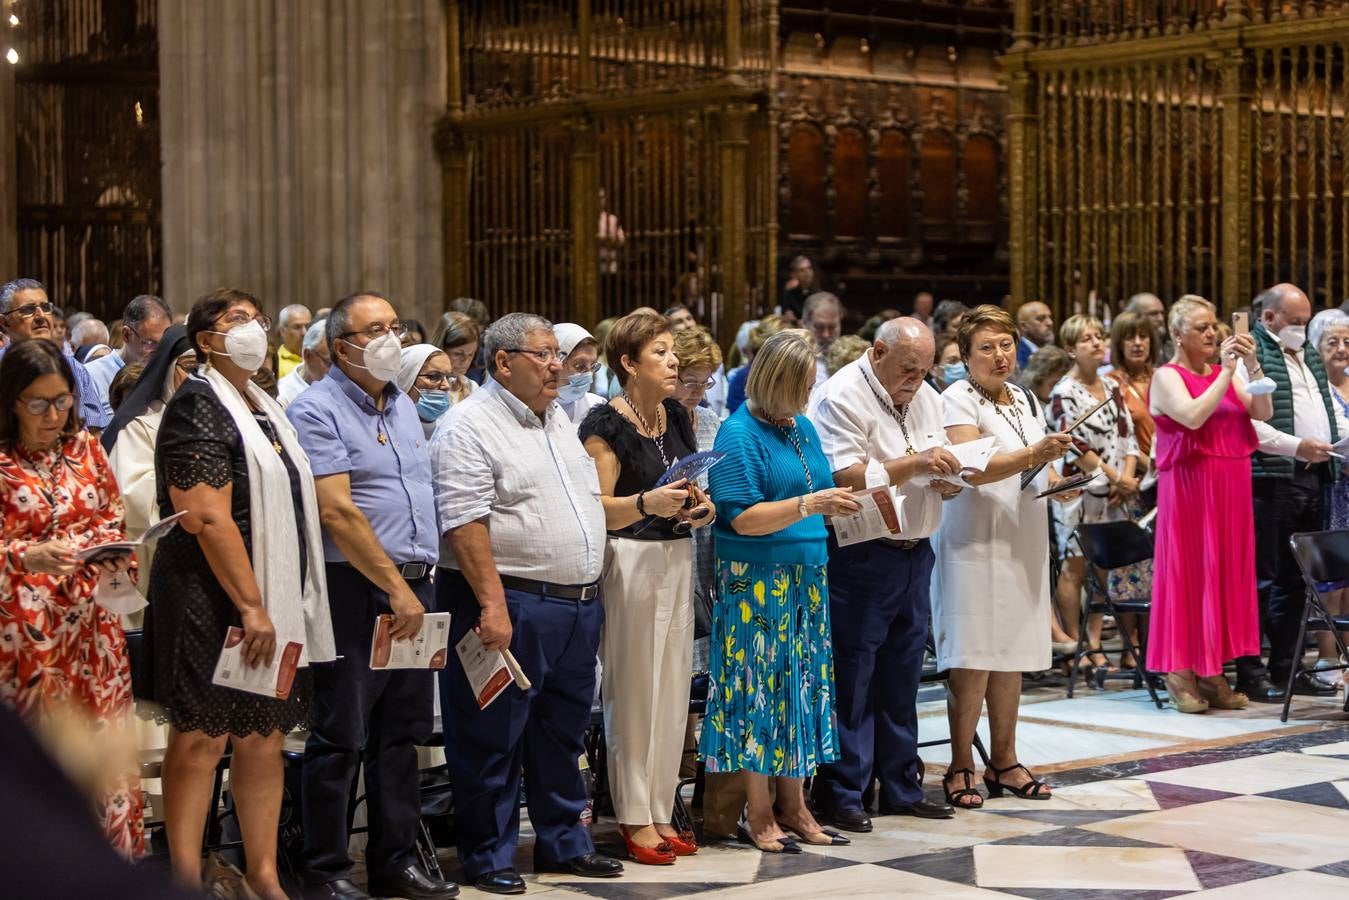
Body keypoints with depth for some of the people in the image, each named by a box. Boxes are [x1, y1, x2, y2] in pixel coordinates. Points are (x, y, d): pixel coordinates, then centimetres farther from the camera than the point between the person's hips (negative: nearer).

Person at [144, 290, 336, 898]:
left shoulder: (263, 409, 18)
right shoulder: (198, 408, -10)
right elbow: (209, 519, -18)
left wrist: (288, 605, 18)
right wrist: (251, 607, -21)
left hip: (274, 601, 8)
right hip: (213, 603, -8)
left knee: (264, 737, 9)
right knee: (201, 736, -3)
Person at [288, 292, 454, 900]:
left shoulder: (403, 406, 15)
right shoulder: (318, 410, -9)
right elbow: (338, 514, -16)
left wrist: (419, 585, 12)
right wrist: (396, 589, -16)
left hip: (413, 585, 8)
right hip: (354, 588, -8)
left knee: (402, 733, 12)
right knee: (341, 737, -2)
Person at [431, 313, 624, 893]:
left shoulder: (558, 421, 16)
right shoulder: (472, 426, -10)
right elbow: (466, 523, -18)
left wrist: (590, 589, 17)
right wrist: (492, 605, -24)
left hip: (578, 606, 8)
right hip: (511, 607, -8)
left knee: (563, 733, 16)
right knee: (493, 740, 0)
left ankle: (564, 843, 26)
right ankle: (487, 856, 9)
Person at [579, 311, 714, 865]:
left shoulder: (676, 418, 12)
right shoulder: (606, 424, -10)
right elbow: (596, 509, -14)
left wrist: (701, 508, 3)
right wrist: (645, 503, -29)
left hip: (678, 557, 7)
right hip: (629, 561, -7)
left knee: (673, 688, 8)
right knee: (633, 690, -3)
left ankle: (660, 811, 17)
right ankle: (633, 819, 6)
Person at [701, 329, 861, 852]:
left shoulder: (802, 428, 13)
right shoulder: (740, 433, -11)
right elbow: (742, 518, -17)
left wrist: (838, 503, 2)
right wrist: (809, 505, -22)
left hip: (806, 580, 8)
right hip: (757, 582, -8)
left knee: (802, 687, 10)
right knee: (759, 688, -2)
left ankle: (792, 808, 17)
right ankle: (758, 814, 5)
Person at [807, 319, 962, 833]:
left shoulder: (926, 400, 14)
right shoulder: (843, 398, -11)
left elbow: (942, 476, 18)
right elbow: (844, 477, -21)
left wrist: (947, 480, -6)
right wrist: (913, 465, -23)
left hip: (914, 554, 8)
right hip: (860, 555, -8)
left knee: (902, 673, 13)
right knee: (851, 676, -4)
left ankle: (900, 787, 21)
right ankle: (841, 794, 2)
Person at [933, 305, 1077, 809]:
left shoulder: (1026, 400, 16)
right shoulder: (958, 400, -7)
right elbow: (974, 470, -20)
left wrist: (1060, 483, 4)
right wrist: (1035, 455, -31)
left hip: (1023, 542, 7)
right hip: (975, 542, -7)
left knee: (1011, 655, 9)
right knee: (973, 658, -7)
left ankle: (1004, 762, 17)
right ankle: (961, 768, 0)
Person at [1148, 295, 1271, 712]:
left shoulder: (1225, 373, 14)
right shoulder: (1168, 377, -4)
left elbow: (1263, 412, 3)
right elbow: (1193, 416, -21)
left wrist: (1252, 365, -7)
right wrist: (1226, 372, -17)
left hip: (1229, 488, 6)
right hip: (1189, 485, -6)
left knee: (1227, 571, 6)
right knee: (1188, 572, -4)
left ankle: (1212, 671, 10)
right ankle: (1180, 671, 0)